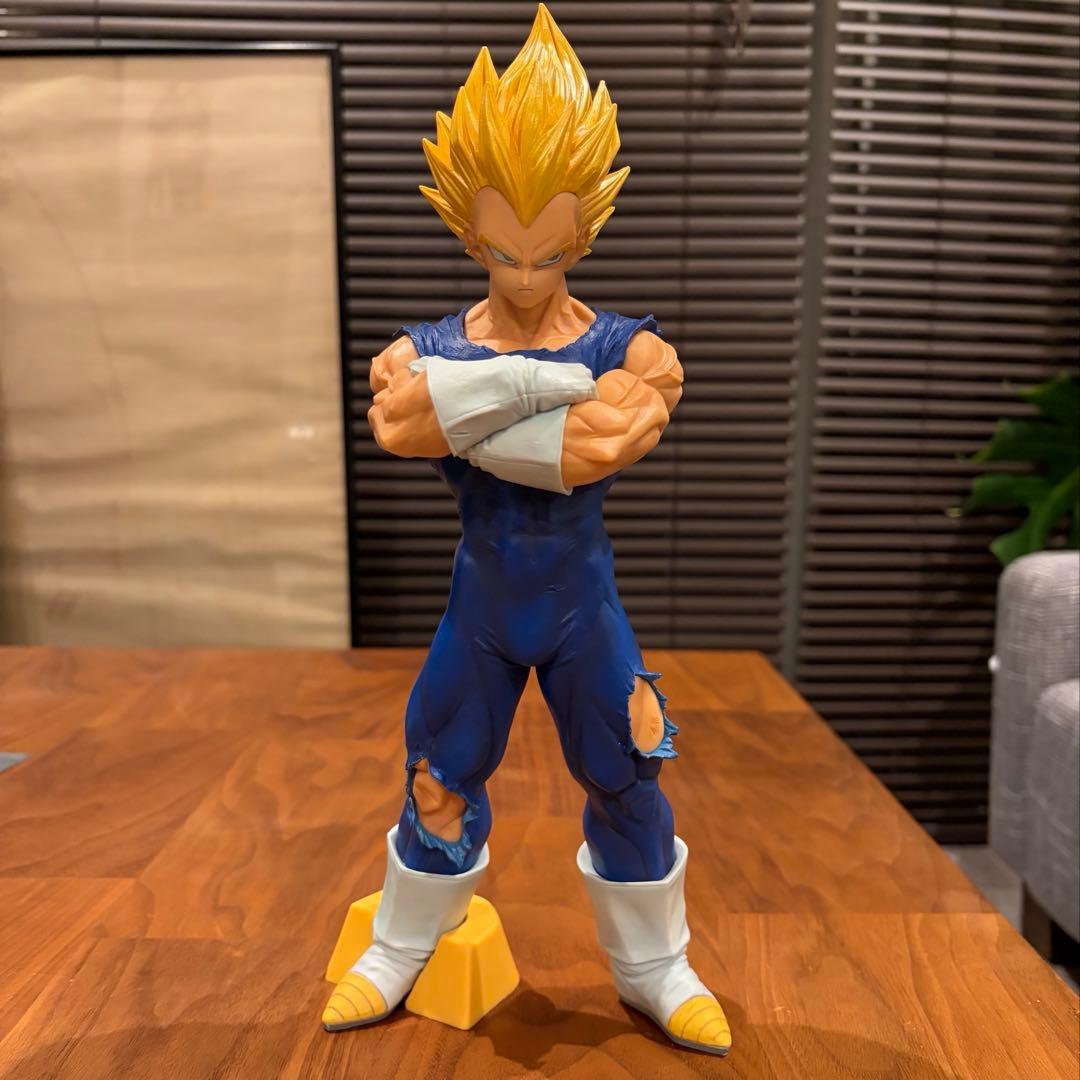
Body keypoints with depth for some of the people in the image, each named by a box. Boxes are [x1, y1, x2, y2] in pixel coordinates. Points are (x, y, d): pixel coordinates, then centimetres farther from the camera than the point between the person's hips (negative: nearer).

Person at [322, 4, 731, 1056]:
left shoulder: (626, 345, -10)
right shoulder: (428, 345, -6)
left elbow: (601, 443, -32)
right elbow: (392, 418, -29)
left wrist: (457, 424, -25)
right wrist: (534, 380, -31)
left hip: (583, 606, -1)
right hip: (480, 605, 1)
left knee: (627, 781, 10)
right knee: (440, 776, 14)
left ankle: (656, 971, 36)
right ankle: (399, 953, 41)